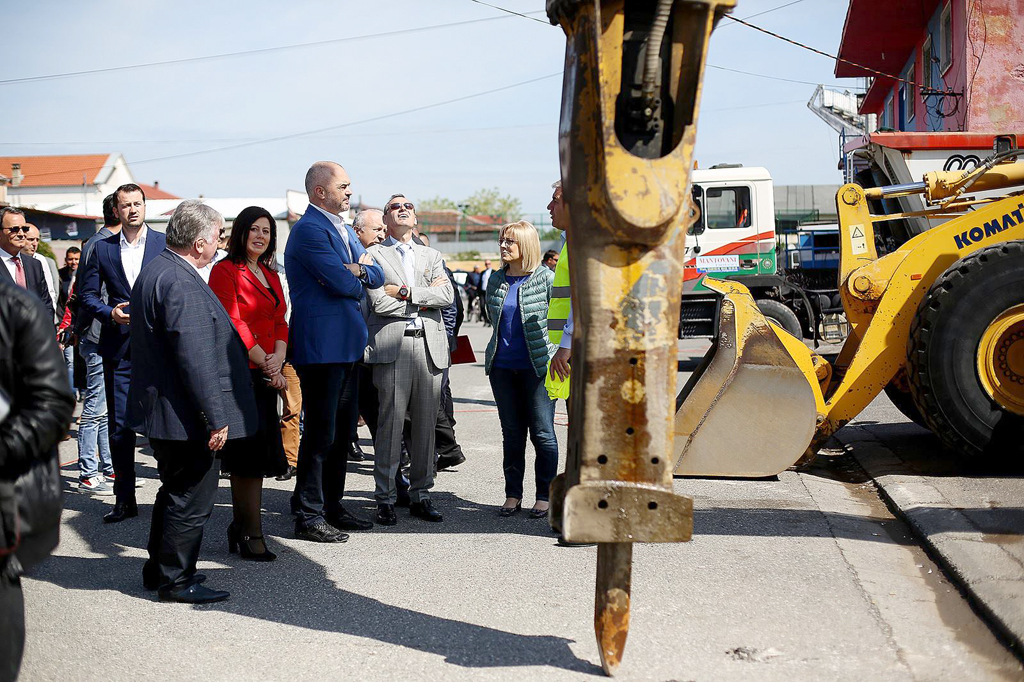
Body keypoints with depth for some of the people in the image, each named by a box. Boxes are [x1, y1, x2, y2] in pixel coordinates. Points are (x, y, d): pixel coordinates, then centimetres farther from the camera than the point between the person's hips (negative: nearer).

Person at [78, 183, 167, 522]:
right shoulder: (102, 248, 10)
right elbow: (87, 294, 12)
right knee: (119, 426, 4)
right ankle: (124, 500, 13)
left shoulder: (166, 244, 4)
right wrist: (110, 313, -6)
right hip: (118, 348, 2)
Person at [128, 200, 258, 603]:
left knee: (176, 491, 22)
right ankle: (176, 582, 9)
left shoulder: (156, 271, 12)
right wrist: (215, 418, -22)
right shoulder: (182, 284, -22)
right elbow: (196, 358, -26)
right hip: (187, 416, -11)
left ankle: (159, 570, 32)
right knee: (192, 498, 0)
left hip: (161, 412, 11)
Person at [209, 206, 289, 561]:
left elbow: (280, 322, 14)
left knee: (255, 455, 9)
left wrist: (278, 359, -5)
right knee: (249, 453, -6)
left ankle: (239, 529, 19)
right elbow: (233, 324, -12)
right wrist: (266, 365, -12)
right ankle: (253, 535, 0)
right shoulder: (225, 271, -5)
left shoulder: (271, 275, 19)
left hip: (267, 374, 8)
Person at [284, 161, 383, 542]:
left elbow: (376, 277, 13)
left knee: (342, 431, 14)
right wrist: (357, 276, 2)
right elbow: (343, 284, -21)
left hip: (347, 346, 10)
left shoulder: (343, 229, 18)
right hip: (321, 346, -10)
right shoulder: (309, 229, -13)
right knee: (321, 433, -5)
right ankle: (308, 516, 3)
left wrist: (356, 270, -8)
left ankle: (332, 507, 25)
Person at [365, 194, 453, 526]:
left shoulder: (431, 256, 19)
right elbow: (379, 303, -7)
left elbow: (447, 295, 2)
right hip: (392, 346, -4)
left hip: (430, 346, 4)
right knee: (391, 423, -6)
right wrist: (425, 297, -2)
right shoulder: (374, 254, 6)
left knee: (426, 424, 6)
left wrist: (406, 293, -7)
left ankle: (420, 495, 14)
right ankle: (385, 498, 2)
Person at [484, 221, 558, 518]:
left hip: (537, 366, -5)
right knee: (512, 434, 10)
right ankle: (513, 496, 17)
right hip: (502, 367, 5)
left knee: (542, 433, -1)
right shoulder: (496, 280, 9)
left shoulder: (545, 278, -5)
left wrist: (554, 355, -6)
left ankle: (544, 496, 7)